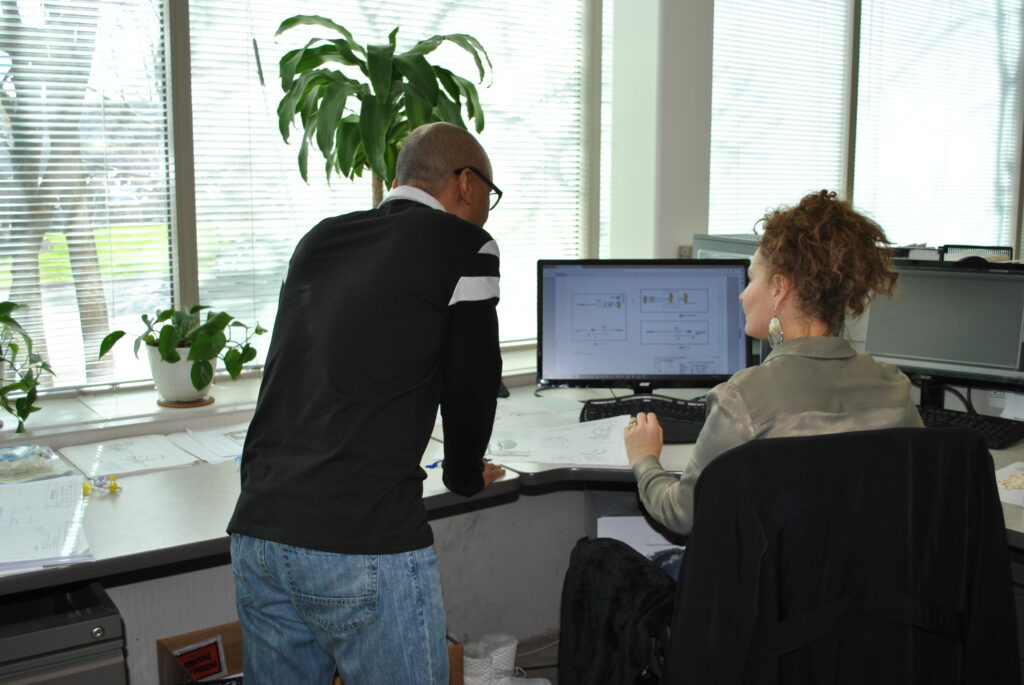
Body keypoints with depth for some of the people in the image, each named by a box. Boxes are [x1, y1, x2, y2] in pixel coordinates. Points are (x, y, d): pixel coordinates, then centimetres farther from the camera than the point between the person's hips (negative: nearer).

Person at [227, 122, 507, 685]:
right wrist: (466, 475, 22)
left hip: (256, 532, 7)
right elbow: (471, 385, 3)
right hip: (364, 547, -6)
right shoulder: (465, 246, -1)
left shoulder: (316, 241, 16)